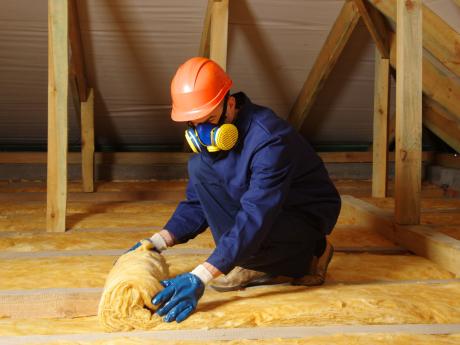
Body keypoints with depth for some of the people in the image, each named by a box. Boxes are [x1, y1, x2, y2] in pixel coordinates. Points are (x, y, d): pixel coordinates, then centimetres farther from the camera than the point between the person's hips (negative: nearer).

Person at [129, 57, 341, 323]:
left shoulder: (268, 139, -32)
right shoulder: (210, 137, -7)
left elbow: (255, 219, -39)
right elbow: (197, 203, 2)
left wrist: (199, 278, -45)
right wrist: (158, 242, -14)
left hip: (307, 215, -7)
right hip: (261, 203, 8)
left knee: (248, 238, -37)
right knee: (199, 168, -13)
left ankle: (308, 255, -3)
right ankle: (254, 264, -8)